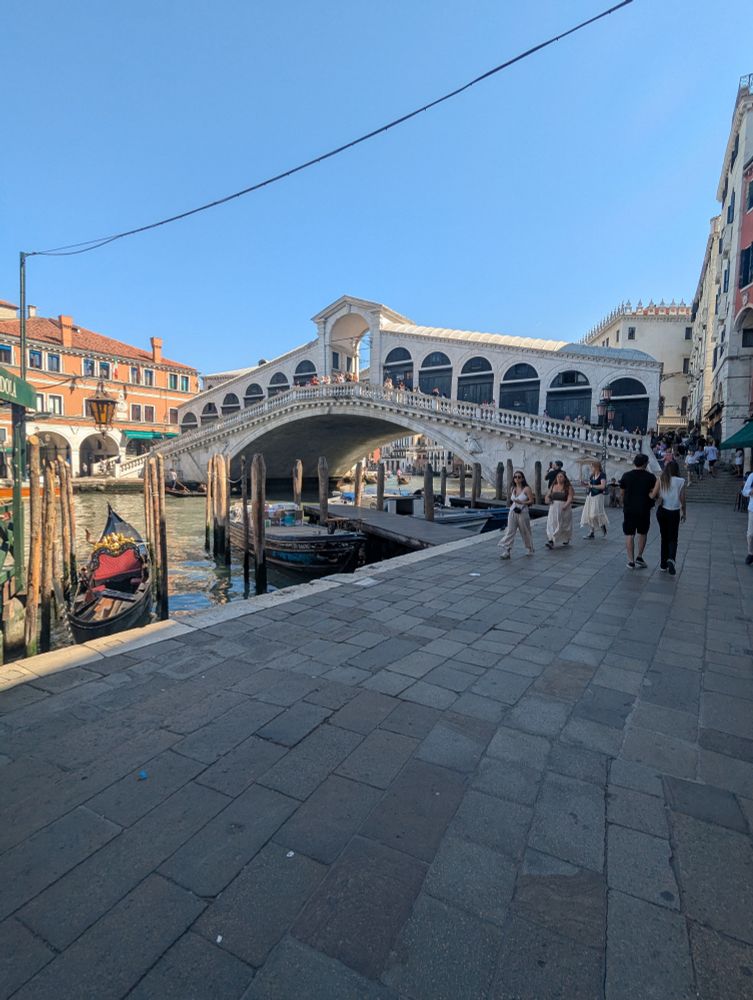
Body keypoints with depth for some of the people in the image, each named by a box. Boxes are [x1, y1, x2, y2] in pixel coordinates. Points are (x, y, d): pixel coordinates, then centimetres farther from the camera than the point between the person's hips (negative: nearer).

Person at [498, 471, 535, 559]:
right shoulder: (513, 489, 9)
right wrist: (512, 506, 7)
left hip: (523, 513, -4)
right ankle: (506, 551, -10)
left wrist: (521, 502, -22)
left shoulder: (526, 489, -8)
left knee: (525, 532, 11)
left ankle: (529, 550, 32)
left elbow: (531, 501, -11)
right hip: (512, 513, 4)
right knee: (509, 531, -6)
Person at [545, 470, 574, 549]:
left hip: (564, 509, -3)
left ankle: (566, 539, 34)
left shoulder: (568, 487, -2)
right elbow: (548, 495, 16)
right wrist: (547, 499, -7)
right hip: (553, 508, 3)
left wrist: (566, 505, -28)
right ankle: (551, 541, -15)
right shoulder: (553, 486, 11)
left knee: (564, 524, 9)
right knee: (551, 524, -10)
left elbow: (570, 498, -12)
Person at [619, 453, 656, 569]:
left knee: (629, 535, 4)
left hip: (629, 509, 0)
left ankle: (631, 561, 4)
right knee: (642, 533, 18)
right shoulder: (650, 477, -5)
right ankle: (639, 557, 14)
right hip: (644, 510, 0)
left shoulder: (626, 476, 0)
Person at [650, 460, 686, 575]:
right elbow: (682, 499, -2)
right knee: (673, 538, 8)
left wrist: (649, 493, 13)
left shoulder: (660, 480, -4)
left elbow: (653, 495, -10)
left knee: (664, 537, 13)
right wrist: (684, 512, 10)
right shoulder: (681, 481, -6)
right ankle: (671, 559, -19)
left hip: (662, 511, 1)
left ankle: (663, 565, 15)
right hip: (674, 512, -1)